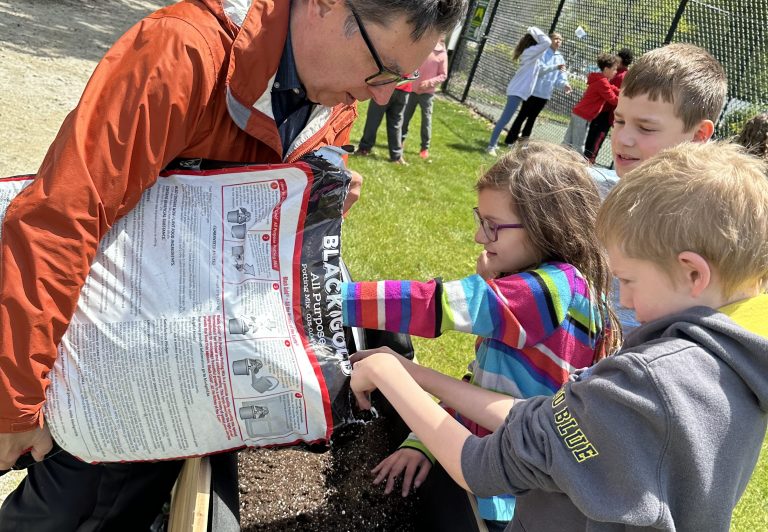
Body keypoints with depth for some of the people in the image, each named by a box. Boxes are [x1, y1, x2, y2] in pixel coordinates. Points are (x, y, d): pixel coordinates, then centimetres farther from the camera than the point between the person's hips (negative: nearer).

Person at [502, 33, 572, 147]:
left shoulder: (560, 58, 11)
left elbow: (560, 77, 6)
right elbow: (539, 69, -21)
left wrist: (564, 85, -16)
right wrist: (555, 67, -32)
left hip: (545, 94, 6)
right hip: (534, 90, -6)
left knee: (532, 117, 13)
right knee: (522, 116, -2)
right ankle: (510, 139, 4)